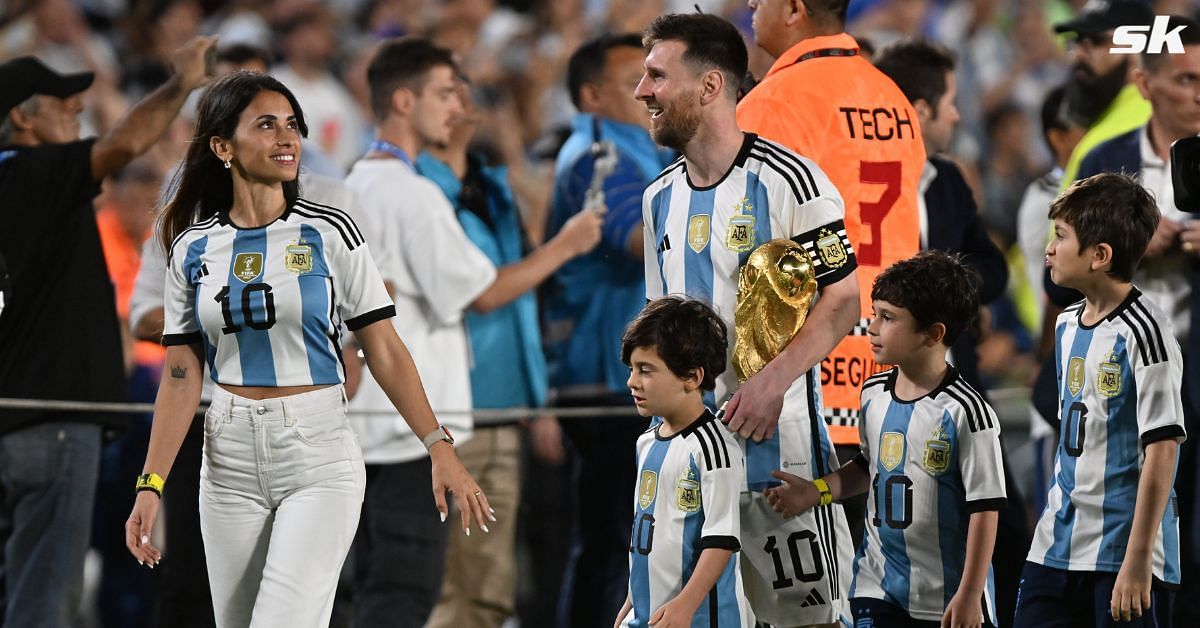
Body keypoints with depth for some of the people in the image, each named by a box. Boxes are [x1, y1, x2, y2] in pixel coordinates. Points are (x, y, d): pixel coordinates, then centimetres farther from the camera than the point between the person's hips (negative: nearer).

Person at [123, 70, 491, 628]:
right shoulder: (194, 248, 4)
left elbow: (385, 352, -2)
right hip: (230, 459, 3)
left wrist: (438, 447, -9)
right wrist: (151, 485, -3)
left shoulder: (329, 233, -3)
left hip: (319, 458, -3)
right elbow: (181, 376, 4)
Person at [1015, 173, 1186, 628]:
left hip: (1124, 554, -8)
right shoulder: (1067, 325, 12)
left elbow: (1161, 451, -17)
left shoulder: (1143, 333, -14)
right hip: (1058, 550, 8)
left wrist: (1138, 561, -20)